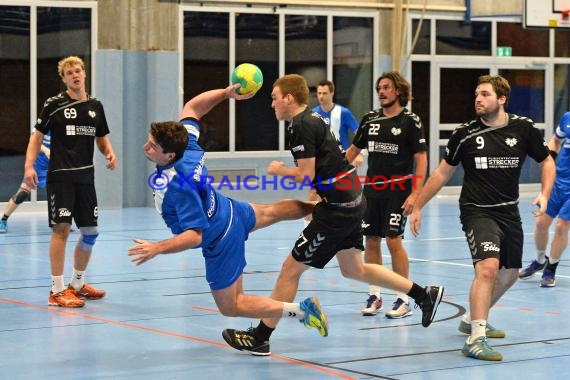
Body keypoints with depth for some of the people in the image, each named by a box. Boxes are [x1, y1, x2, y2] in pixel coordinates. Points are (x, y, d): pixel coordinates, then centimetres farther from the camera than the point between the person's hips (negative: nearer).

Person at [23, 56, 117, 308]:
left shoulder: (95, 106, 11)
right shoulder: (54, 104, -3)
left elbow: (102, 138, 20)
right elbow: (37, 136, 0)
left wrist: (110, 154, -1)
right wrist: (29, 166, -11)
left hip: (85, 177, 6)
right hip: (60, 176, -5)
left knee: (90, 232, 8)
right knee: (61, 227, -10)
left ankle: (77, 284, 26)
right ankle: (57, 290, -5)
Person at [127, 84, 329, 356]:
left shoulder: (177, 186, -40)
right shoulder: (187, 144, -19)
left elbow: (195, 235, -39)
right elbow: (192, 107, -2)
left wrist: (157, 249, -46)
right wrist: (226, 93, -12)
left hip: (220, 242, -8)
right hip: (231, 211, 8)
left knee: (231, 307, 5)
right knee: (272, 212, 38)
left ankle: (300, 311, 1)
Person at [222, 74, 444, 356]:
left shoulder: (301, 126, -16)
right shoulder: (313, 118, 13)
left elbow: (305, 175, -19)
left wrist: (279, 170, -3)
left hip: (336, 210, -10)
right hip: (352, 201, 10)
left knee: (291, 269, -2)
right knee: (353, 269, 22)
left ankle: (260, 337, 5)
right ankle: (425, 295, 25)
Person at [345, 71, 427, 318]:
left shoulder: (410, 121, -5)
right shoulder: (370, 119, 9)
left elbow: (421, 159, -7)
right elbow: (354, 149, 20)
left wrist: (415, 193, -15)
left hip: (397, 191, -5)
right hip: (372, 189, 5)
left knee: (394, 241, -8)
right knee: (371, 241, 6)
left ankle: (403, 300, 2)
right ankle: (374, 295, 17)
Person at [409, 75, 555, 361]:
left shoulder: (523, 128, -3)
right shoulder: (465, 133, -7)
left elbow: (546, 162, 9)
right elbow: (443, 173, 5)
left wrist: (544, 195, -8)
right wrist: (417, 206, 6)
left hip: (509, 212, 5)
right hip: (476, 211, -4)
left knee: (509, 275, 17)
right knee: (488, 267, -25)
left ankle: (473, 320, 40)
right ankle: (475, 340, -25)